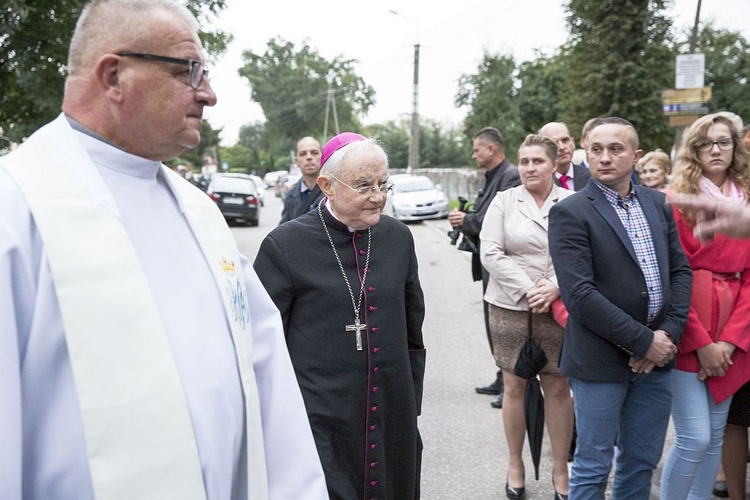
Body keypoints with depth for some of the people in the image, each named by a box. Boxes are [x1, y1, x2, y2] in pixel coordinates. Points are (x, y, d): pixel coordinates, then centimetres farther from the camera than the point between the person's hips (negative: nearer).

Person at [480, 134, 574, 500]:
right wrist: (527, 290, -12)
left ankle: (560, 469, 20)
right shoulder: (503, 201, 2)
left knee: (558, 387, 6)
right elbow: (491, 253, -5)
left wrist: (555, 287, -17)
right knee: (514, 386, 8)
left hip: (558, 307, 0)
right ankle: (515, 464, 24)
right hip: (511, 306, 0)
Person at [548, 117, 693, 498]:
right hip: (600, 360, -5)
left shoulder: (658, 204, 9)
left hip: (656, 353, 6)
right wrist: (643, 341, -16)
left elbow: (680, 270, 9)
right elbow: (579, 294, -18)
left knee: (642, 461, 17)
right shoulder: (569, 213, -11)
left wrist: (668, 333, -6)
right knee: (593, 466, 7)